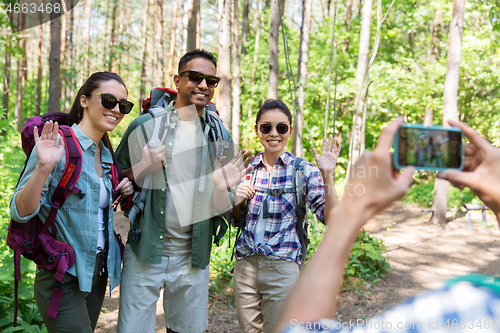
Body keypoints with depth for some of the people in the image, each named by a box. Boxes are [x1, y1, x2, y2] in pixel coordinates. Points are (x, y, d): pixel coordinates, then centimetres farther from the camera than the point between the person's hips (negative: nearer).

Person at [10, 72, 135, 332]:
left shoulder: (107, 154, 8)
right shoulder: (57, 143, -15)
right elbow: (20, 212, -19)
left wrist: (122, 194, 3)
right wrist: (43, 168, -35)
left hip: (98, 272, 8)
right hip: (64, 278, -7)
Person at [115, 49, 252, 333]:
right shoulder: (145, 126, -3)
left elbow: (223, 210, 7)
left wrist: (221, 188, -15)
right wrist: (141, 169, -18)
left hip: (193, 257, 3)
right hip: (145, 254, -2)